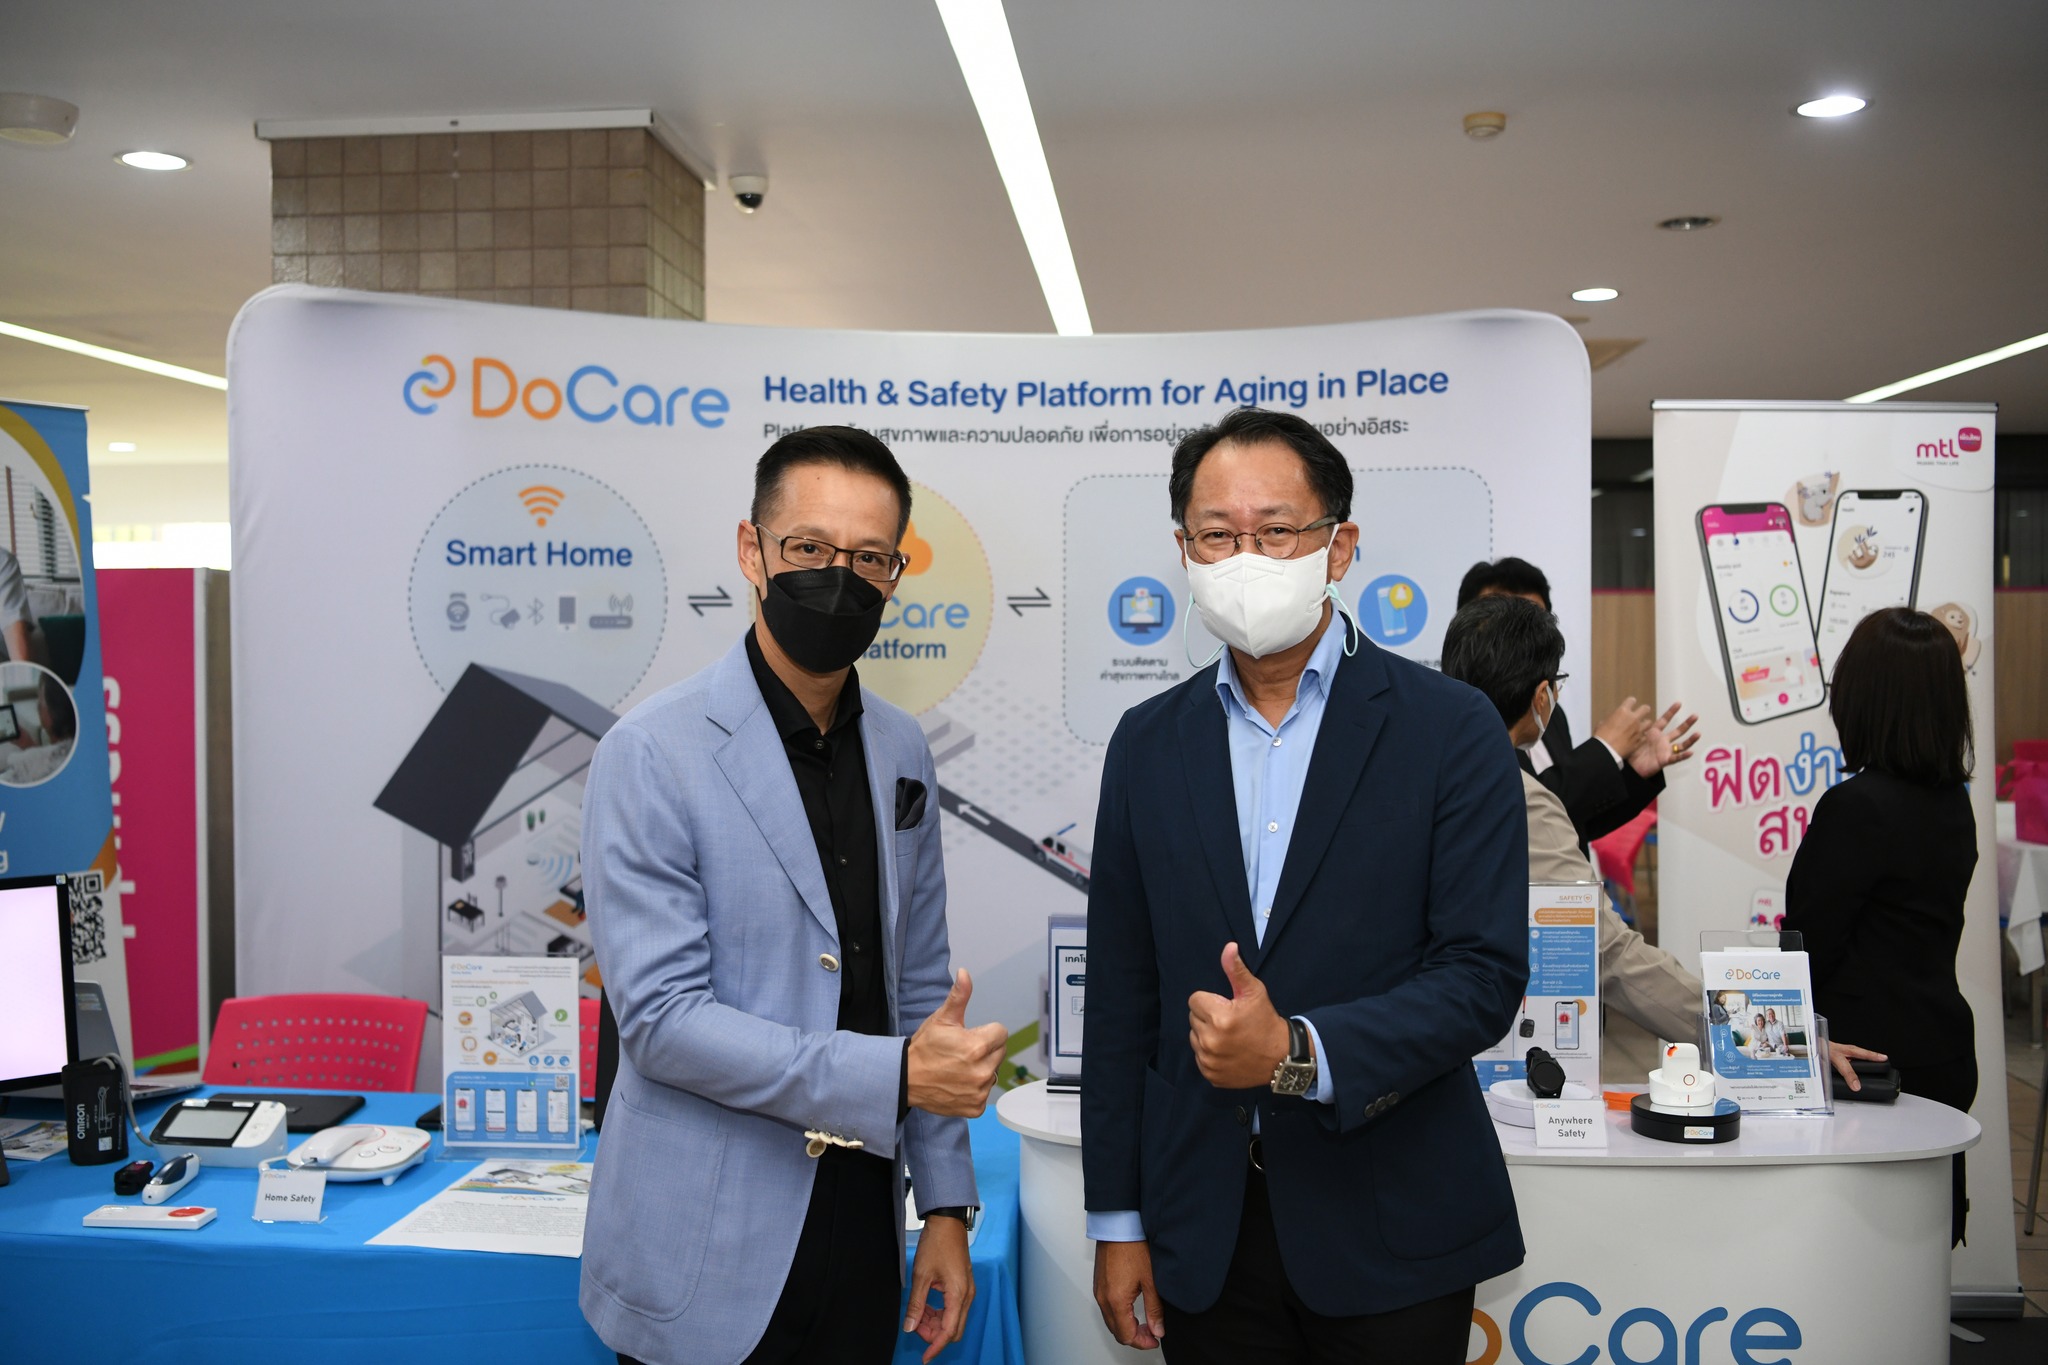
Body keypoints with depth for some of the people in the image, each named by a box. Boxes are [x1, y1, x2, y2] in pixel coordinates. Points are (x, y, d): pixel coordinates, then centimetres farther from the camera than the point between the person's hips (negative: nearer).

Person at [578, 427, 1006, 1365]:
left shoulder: (900, 751, 5)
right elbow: (661, 1016, -19)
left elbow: (920, 988, 9)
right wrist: (894, 1076, -23)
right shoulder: (651, 755, -14)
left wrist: (945, 1202, 8)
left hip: (860, 1223, 5)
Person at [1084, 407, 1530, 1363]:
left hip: (1391, 1234, -2)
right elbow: (1121, 995, 4)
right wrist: (1117, 1220, 5)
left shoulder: (1448, 730, -7)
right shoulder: (1148, 743, 3)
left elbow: (1485, 974, -11)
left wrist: (1299, 1051, -24)